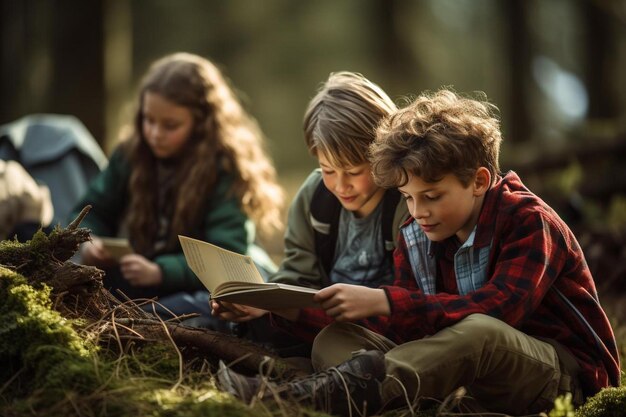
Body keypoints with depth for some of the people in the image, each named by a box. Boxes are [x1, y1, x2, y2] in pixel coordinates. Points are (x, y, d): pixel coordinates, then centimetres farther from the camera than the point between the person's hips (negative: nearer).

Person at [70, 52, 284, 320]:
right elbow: (92, 212, 12)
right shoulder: (130, 155, 4)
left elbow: (226, 256, -18)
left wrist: (160, 272, -32)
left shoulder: (227, 169, -11)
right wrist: (89, 242, -12)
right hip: (143, 279, 6)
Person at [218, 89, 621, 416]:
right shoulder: (415, 236, 7)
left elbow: (498, 309, -28)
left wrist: (384, 302, -33)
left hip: (567, 372, -6)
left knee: (480, 332, -41)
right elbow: (412, 331, -1)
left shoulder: (528, 221, -12)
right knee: (334, 339, -11)